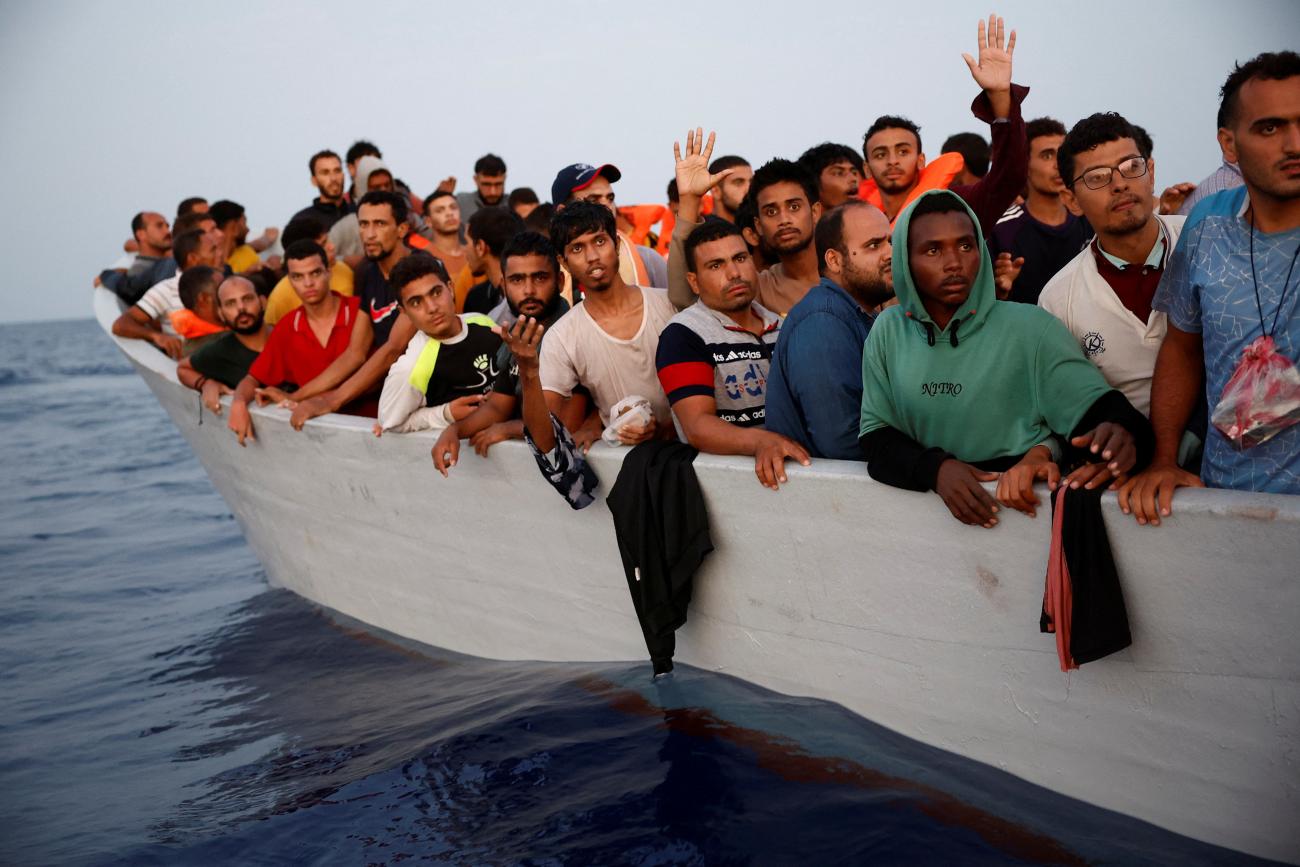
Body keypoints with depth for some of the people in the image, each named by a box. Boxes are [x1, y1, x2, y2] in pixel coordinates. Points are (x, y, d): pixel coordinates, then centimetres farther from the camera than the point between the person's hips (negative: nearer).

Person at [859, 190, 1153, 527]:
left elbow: (1093, 403, -5)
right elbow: (875, 434, 6)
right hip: (919, 499, 2)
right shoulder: (888, 330, 6)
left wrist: (1121, 432, -28)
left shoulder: (1031, 327, -3)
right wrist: (935, 468, -13)